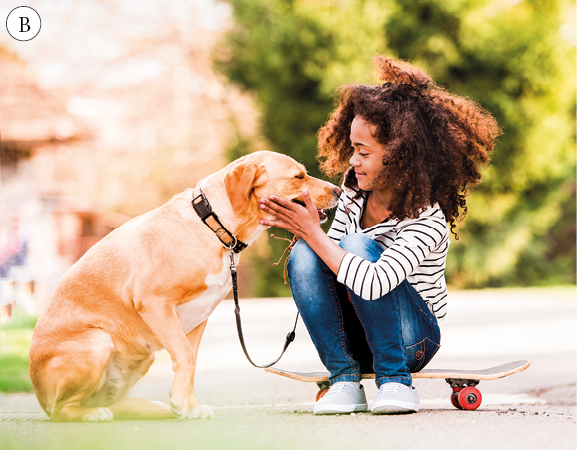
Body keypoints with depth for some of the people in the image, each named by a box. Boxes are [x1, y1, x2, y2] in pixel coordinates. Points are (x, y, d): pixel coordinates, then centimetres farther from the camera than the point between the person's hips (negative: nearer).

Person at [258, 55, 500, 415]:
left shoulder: (427, 219, -24)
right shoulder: (355, 190, -3)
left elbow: (373, 284, -38)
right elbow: (332, 252, 9)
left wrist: (313, 232, -31)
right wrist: (303, 228, -12)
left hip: (414, 336, -6)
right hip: (356, 337, 6)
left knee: (358, 246, -29)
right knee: (303, 255, -21)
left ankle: (395, 381, -17)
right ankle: (345, 380, -12)